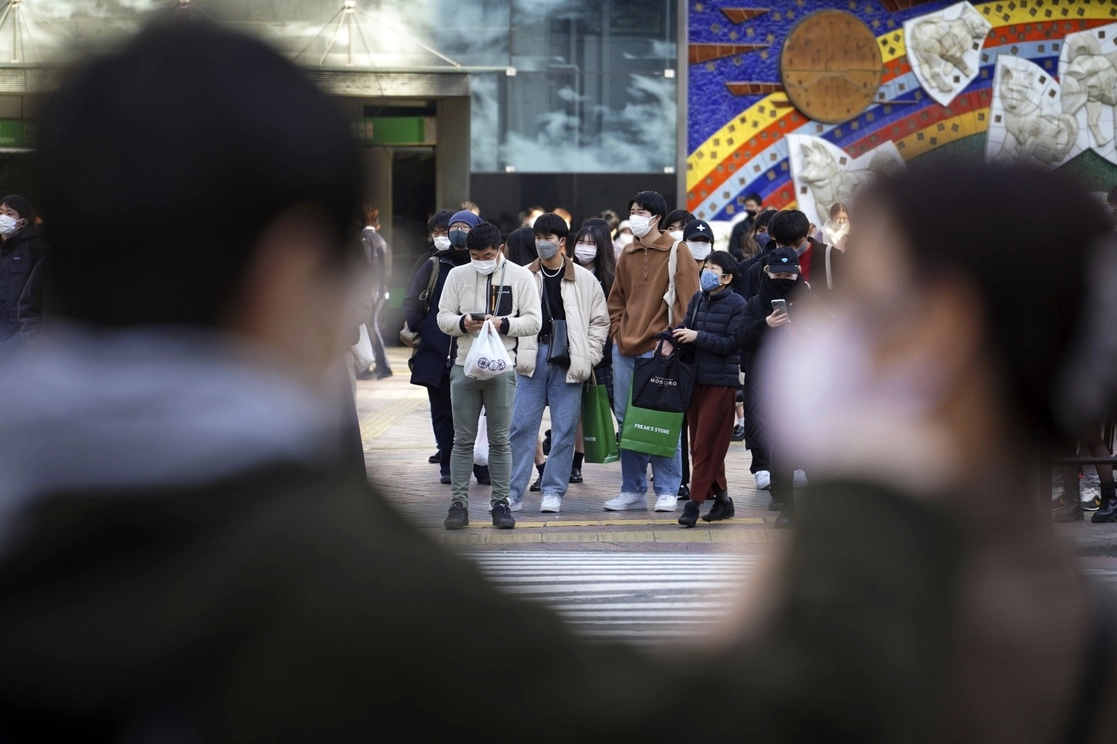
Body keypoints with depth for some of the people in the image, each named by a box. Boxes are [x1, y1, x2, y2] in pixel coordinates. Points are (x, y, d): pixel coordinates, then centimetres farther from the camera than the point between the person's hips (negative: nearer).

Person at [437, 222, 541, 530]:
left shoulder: (520, 276, 1)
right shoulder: (457, 275, 6)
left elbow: (533, 321, -2)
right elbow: (443, 317, 5)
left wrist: (503, 323, -18)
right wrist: (463, 323, -16)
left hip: (502, 368, -1)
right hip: (464, 366, 1)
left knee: (499, 440, 4)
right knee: (463, 439, 3)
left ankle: (500, 503, 11)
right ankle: (458, 504, 7)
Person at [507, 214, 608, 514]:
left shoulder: (584, 280, 3)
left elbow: (600, 321, 6)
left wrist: (588, 357, -3)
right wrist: (516, 352, -3)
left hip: (567, 362, -1)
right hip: (533, 357, 1)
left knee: (564, 428, 2)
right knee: (521, 425, -1)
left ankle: (553, 491, 12)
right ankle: (513, 492, 4)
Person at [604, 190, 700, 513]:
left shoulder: (676, 251, -2)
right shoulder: (628, 254, 15)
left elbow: (687, 299, -7)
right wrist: (617, 332, 9)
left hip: (659, 348, -6)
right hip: (625, 349, 6)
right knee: (626, 421, 7)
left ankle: (667, 491, 3)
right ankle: (633, 490, 14)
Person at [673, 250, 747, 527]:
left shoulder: (737, 305, -7)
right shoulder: (698, 300, 11)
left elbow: (732, 343, -14)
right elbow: (687, 328, 9)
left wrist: (698, 337, -17)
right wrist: (673, 338, -12)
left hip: (721, 382, -7)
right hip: (696, 378, 7)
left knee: (707, 444, -7)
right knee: (698, 441, 9)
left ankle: (695, 502, -6)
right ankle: (722, 498, 18)